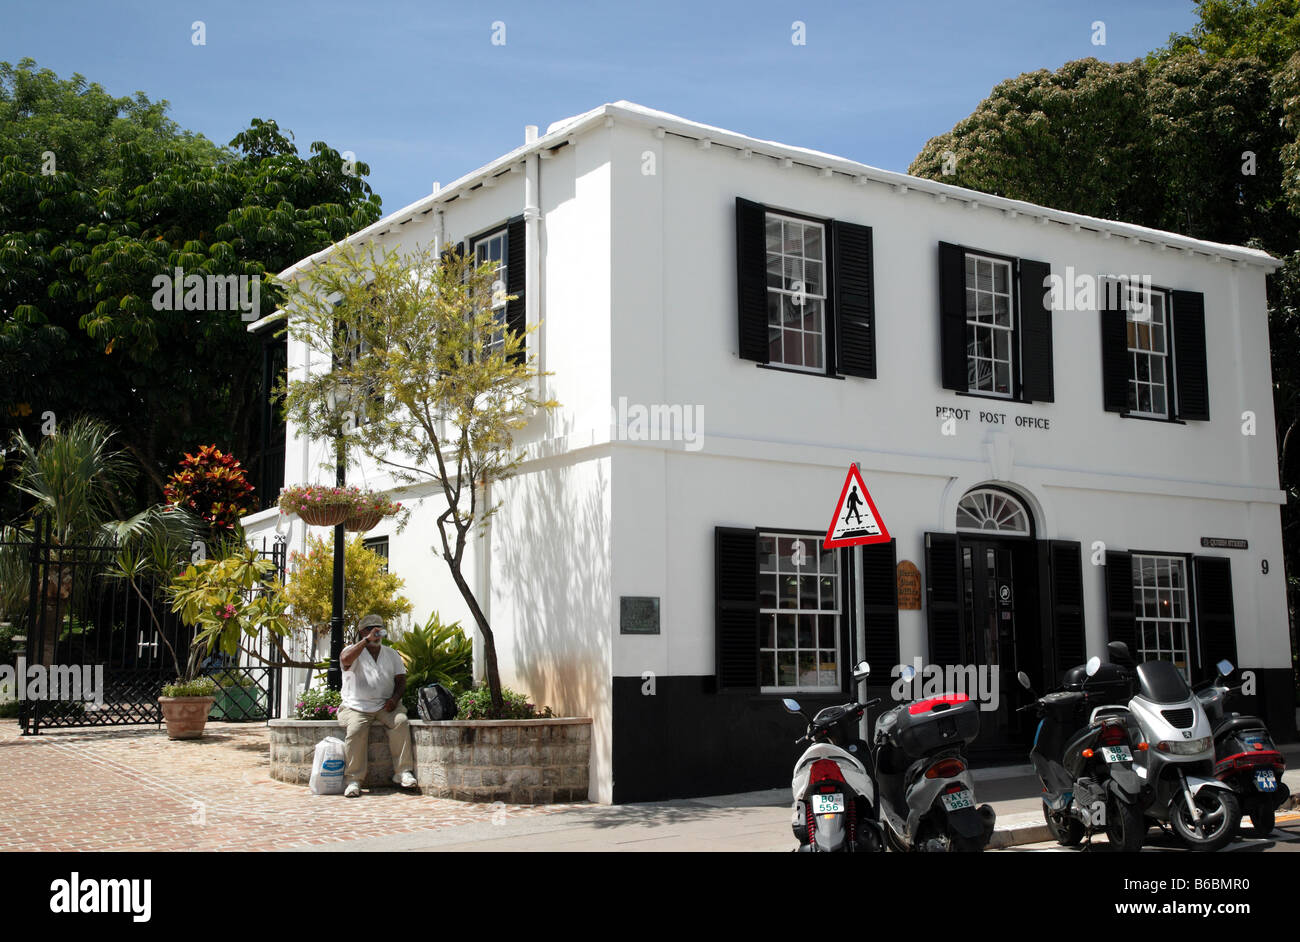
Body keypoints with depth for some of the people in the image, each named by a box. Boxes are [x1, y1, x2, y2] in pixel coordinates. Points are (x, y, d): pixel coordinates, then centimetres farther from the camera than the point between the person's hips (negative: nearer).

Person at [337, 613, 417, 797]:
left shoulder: (392, 654, 19)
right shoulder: (353, 651, 6)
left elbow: (401, 681, 13)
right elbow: (345, 660, -20)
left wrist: (394, 698, -7)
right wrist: (367, 640, -19)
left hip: (385, 706, 3)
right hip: (357, 707, -3)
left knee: (401, 721, -27)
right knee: (356, 729, -32)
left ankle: (403, 772, -23)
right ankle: (353, 779, -26)